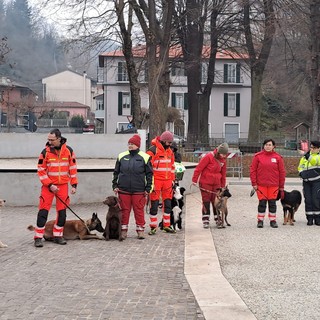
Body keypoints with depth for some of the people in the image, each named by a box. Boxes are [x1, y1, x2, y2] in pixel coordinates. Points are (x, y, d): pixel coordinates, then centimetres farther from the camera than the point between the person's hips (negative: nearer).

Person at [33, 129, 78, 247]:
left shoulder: (68, 150, -2)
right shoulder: (45, 152, -7)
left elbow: (73, 168, 4)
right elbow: (41, 170, -6)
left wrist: (74, 184, 0)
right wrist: (50, 185, -14)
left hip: (63, 185, 2)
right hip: (48, 185, -2)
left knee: (62, 211, 6)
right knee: (43, 211, -5)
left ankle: (58, 235, 18)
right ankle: (38, 237, 0)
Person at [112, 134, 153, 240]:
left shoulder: (144, 157, 0)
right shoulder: (121, 156, 8)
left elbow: (149, 174, 4)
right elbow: (116, 172, 15)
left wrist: (148, 188, -1)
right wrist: (115, 185, 8)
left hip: (139, 191, -2)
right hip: (123, 190, 2)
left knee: (139, 211, 3)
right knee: (124, 211, 6)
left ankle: (140, 230, 13)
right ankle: (123, 230, 15)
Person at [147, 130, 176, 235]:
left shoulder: (169, 151, 13)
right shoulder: (153, 150, -9)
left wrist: (172, 180, 17)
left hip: (167, 181, 6)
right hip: (156, 181, -6)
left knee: (168, 203, 7)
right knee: (154, 204, -1)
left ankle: (167, 226, 15)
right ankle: (153, 227, 6)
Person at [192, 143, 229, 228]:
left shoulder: (223, 160, 6)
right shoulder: (209, 157, -14)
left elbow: (223, 174, 15)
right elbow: (199, 168, -13)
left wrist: (223, 186, 16)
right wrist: (194, 180, -11)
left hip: (216, 183, 5)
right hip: (205, 183, -5)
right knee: (206, 201, -1)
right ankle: (205, 221, 4)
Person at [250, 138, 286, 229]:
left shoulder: (278, 157, 3)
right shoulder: (258, 156, 0)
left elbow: (282, 172, 6)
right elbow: (253, 170, 1)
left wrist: (281, 186, 5)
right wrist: (254, 183, -4)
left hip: (273, 185, 1)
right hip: (261, 185, -1)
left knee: (272, 203, 6)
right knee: (262, 203, 3)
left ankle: (273, 220, 16)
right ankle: (260, 220, 13)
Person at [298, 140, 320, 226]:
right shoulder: (305, 156, 14)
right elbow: (300, 166, 23)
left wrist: (308, 156, -36)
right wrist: (301, 172, 4)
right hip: (306, 181, 5)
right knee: (308, 200, 4)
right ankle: (310, 218, 10)